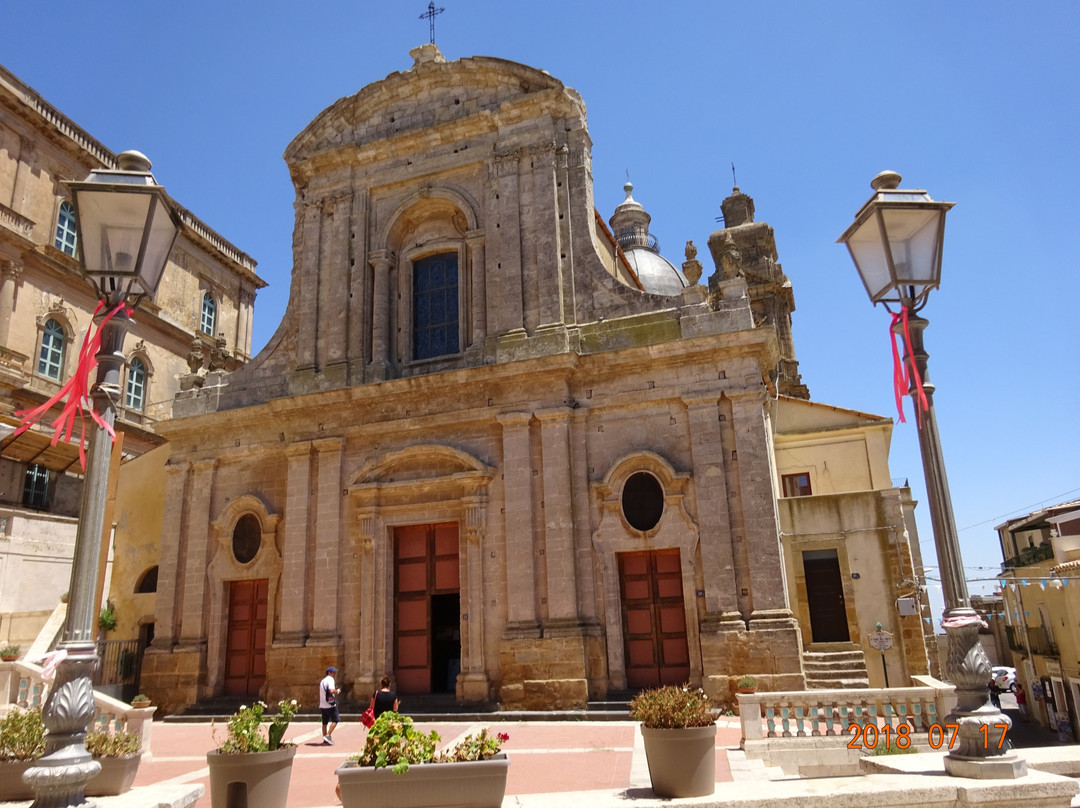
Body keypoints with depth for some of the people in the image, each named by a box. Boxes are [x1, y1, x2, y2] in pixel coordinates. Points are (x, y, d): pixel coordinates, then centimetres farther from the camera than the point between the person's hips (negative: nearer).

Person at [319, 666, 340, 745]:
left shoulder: (322, 681, 18)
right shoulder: (330, 679, -10)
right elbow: (332, 691, -24)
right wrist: (337, 691, -8)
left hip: (322, 705, 9)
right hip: (330, 705, -9)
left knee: (325, 722, 14)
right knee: (335, 720, -3)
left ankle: (325, 740, 16)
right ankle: (328, 736, -12)